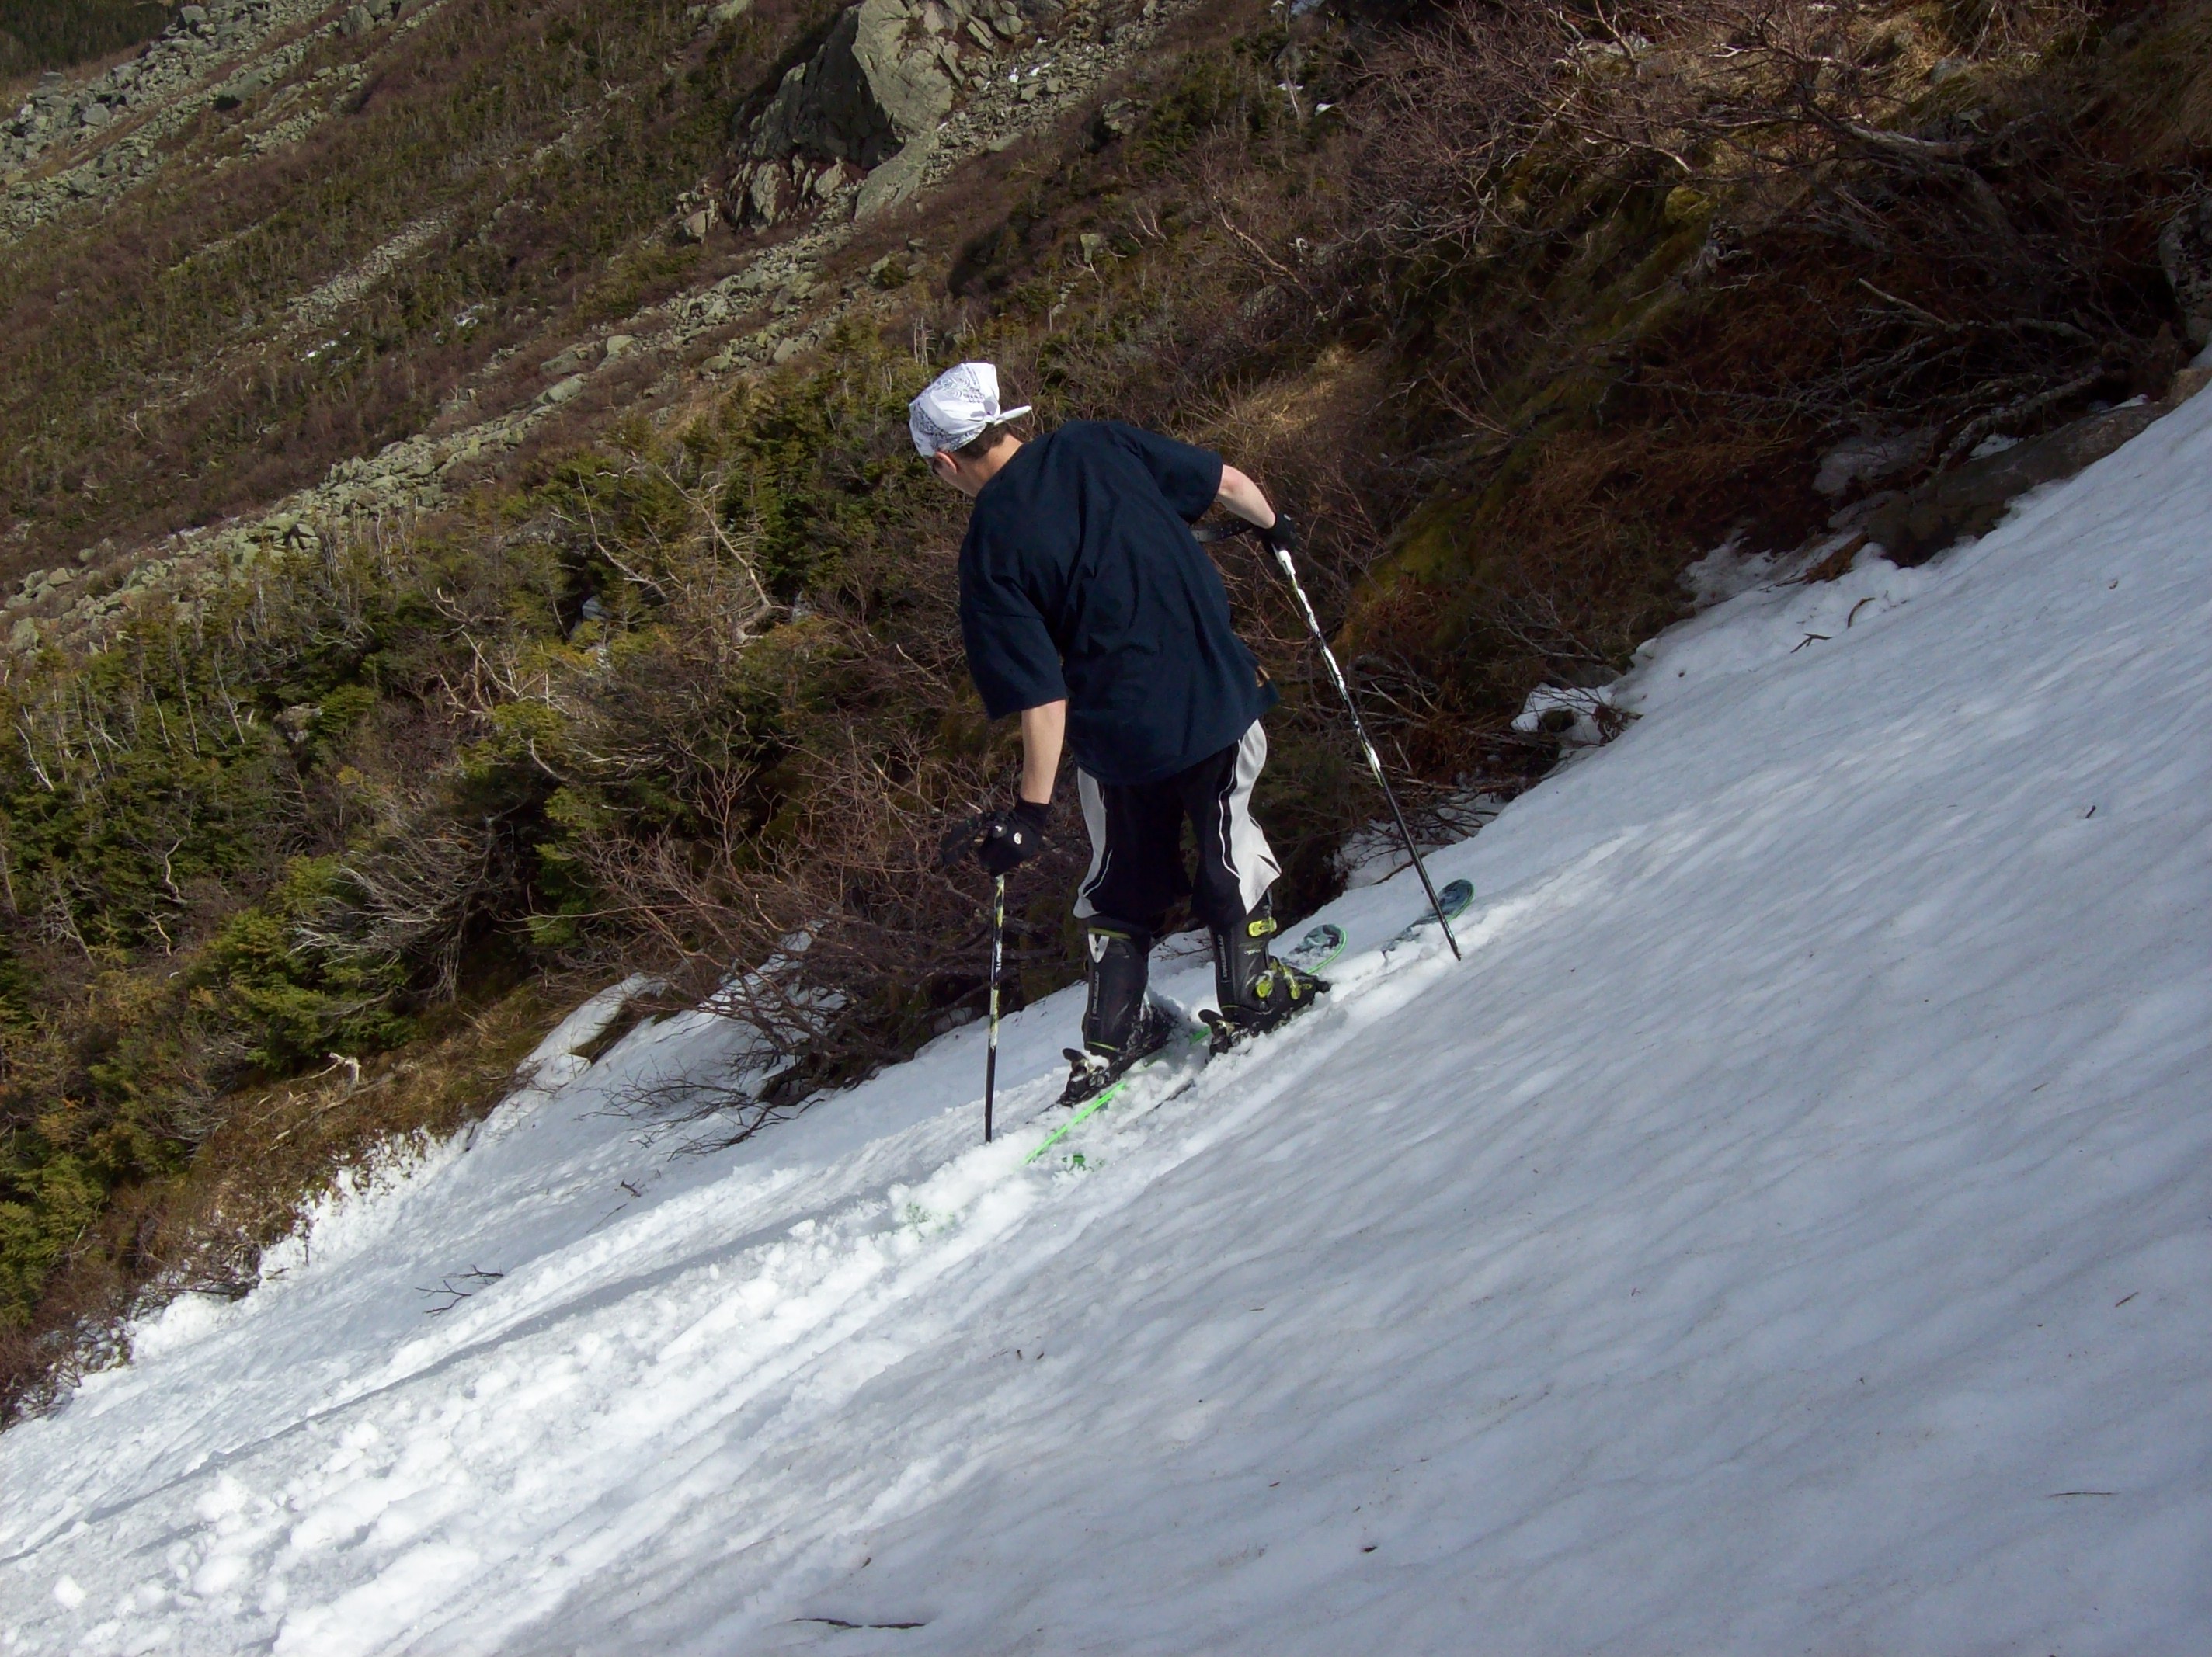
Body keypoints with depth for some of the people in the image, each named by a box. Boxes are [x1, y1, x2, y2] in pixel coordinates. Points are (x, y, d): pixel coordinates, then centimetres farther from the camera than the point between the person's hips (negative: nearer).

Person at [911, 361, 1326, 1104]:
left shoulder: (990, 549, -13)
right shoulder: (1100, 445, -5)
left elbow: (1042, 692, -17)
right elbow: (1227, 480, 5)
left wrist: (1032, 807, -11)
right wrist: (1272, 525, 26)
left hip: (1118, 731, -1)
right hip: (1219, 693, 1)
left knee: (1125, 882, 18)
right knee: (1228, 840, 20)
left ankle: (1110, 1042, 25)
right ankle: (1249, 994, 25)